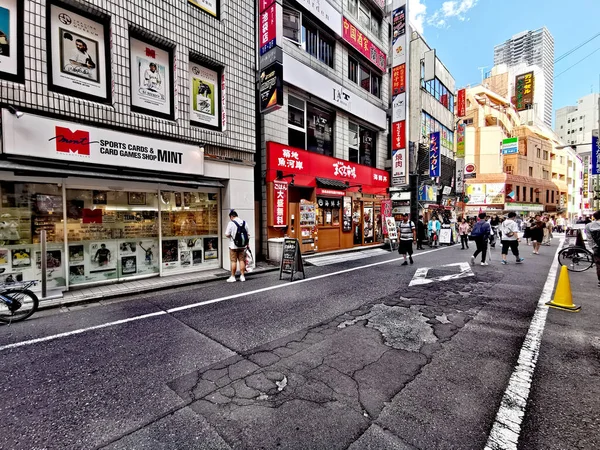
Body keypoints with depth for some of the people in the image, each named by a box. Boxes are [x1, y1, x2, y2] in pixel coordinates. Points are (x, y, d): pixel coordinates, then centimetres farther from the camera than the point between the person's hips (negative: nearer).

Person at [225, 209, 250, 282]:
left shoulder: (231, 223, -12)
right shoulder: (244, 222, 4)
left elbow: (227, 235, -14)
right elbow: (248, 234, 7)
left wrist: (231, 236, 8)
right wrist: (247, 244, 16)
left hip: (233, 246, -5)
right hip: (243, 245, 5)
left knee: (233, 261, 3)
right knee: (242, 260, 11)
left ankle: (233, 277, 10)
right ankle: (242, 276, 15)